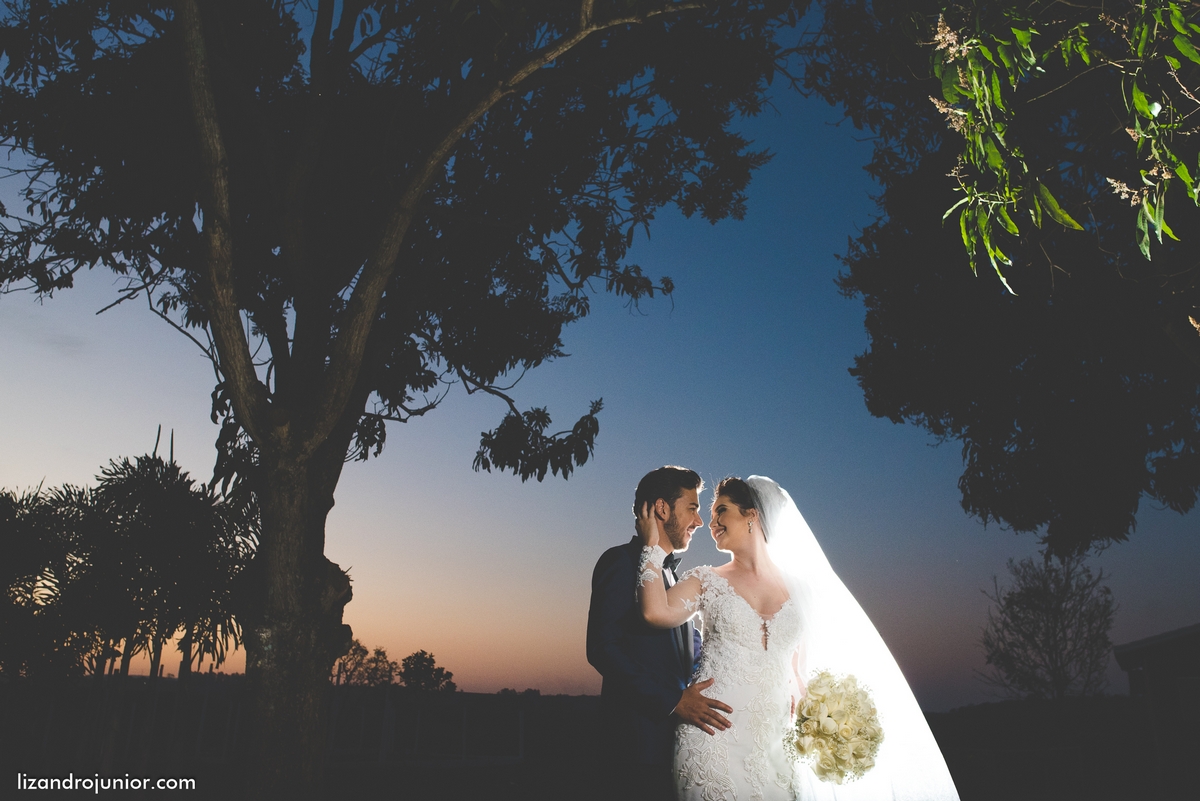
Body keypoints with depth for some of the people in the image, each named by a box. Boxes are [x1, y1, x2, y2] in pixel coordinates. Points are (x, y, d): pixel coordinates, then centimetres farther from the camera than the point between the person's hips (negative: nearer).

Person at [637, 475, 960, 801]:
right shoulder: (706, 581, 4)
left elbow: (798, 673, 15)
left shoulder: (799, 591, 10)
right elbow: (657, 612, -15)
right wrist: (652, 546, -8)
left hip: (773, 744, 2)